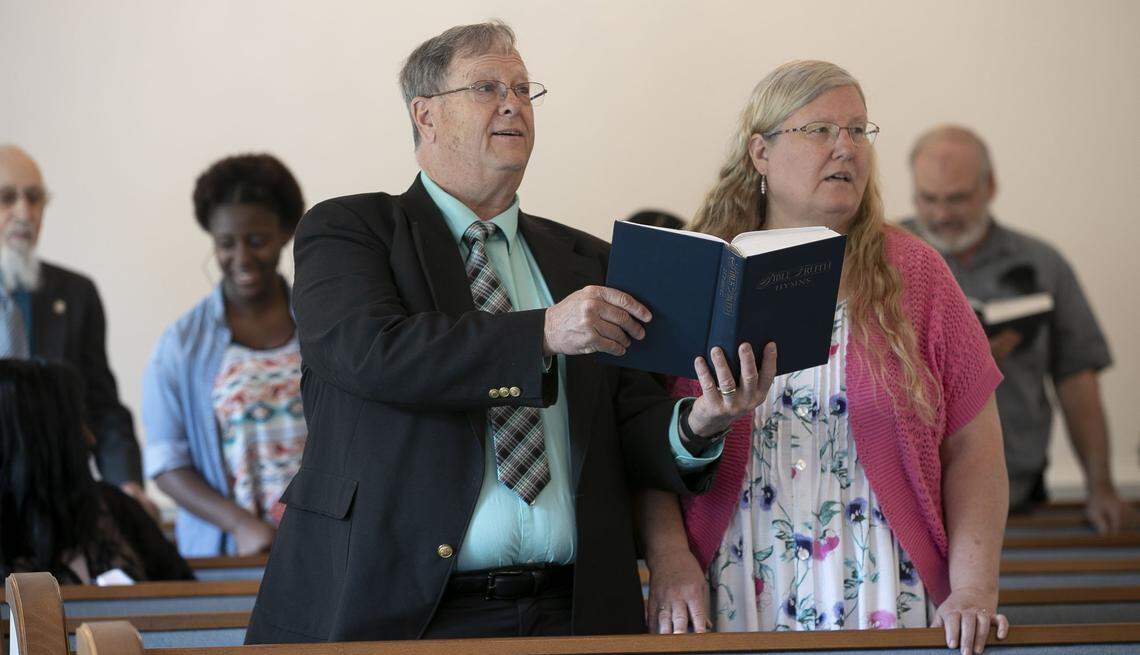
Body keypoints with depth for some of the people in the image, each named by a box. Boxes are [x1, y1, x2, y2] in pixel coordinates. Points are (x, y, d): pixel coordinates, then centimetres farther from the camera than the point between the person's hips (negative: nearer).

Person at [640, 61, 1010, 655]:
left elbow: (973, 450, 3)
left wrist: (973, 589, -7)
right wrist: (669, 558, -10)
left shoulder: (912, 274, 6)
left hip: (881, 604, 0)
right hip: (733, 607, 0)